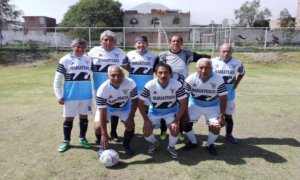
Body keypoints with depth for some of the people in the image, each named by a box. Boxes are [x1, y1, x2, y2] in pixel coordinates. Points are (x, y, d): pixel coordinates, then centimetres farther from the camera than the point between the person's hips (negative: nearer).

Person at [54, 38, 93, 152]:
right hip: (71, 95, -2)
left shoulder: (89, 60, 4)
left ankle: (82, 138, 29)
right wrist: (59, 95, -8)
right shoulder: (65, 60, -5)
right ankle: (66, 141, 23)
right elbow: (57, 79, -4)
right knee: (69, 118, 8)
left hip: (86, 95, 3)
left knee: (84, 117, 12)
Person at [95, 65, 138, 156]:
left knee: (130, 125, -15)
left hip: (124, 107, 1)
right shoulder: (102, 89, -36)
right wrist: (104, 134, -35)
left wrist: (130, 117, -23)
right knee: (98, 127, -17)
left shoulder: (130, 83, -32)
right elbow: (102, 112, -33)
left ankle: (126, 145, 14)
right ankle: (103, 146, 13)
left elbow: (134, 100, -16)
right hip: (107, 108, -1)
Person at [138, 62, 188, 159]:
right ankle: (154, 143, 23)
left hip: (171, 111, 0)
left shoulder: (177, 85, -25)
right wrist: (146, 120, -16)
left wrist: (176, 121, -23)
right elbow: (140, 102, -14)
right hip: (154, 111, 1)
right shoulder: (150, 85, -25)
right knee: (146, 131, -14)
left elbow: (183, 103, -17)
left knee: (175, 129, -23)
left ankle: (171, 146, 12)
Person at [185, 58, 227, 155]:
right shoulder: (191, 79, -23)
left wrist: (222, 115, -17)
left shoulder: (218, 80, -25)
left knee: (216, 127, -12)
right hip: (195, 104, 1)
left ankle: (209, 144, 19)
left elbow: (223, 98, -15)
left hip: (212, 106, -1)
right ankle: (193, 142, 21)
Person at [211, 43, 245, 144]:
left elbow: (242, 73, 16)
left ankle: (229, 135, 30)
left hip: (229, 93, 2)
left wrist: (236, 83, 5)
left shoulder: (237, 63, -3)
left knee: (228, 116, 12)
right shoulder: (213, 62, -11)